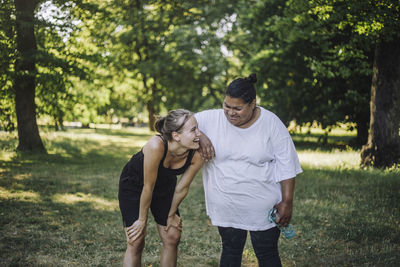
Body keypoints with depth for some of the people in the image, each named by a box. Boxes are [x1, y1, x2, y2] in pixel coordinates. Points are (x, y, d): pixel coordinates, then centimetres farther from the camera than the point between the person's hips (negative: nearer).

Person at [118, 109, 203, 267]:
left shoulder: (196, 156, -27)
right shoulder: (156, 146, -41)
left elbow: (182, 187, -10)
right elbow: (148, 187, -29)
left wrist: (171, 214, 4)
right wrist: (142, 220, -18)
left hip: (164, 186, 5)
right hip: (133, 185, -4)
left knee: (172, 238, 5)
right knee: (136, 243, -6)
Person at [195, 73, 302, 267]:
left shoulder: (270, 122, -10)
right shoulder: (212, 119, -7)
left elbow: (286, 165, -7)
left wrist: (287, 201, -8)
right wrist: (199, 136, -19)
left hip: (263, 206, -2)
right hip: (226, 206, 2)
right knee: (230, 251, 16)